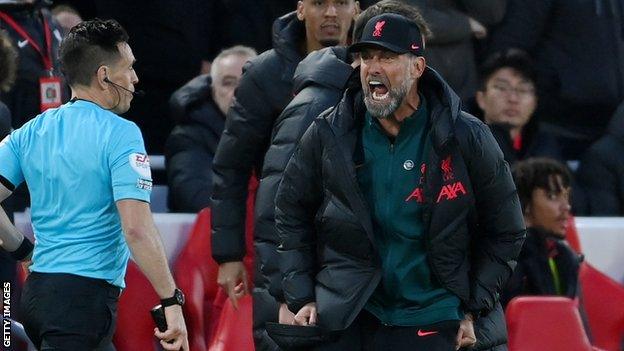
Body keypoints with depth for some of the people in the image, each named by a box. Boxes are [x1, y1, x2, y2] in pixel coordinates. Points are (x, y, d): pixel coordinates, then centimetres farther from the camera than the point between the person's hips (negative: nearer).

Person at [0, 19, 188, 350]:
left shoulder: (30, 131, 8)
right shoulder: (120, 134, -10)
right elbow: (136, 228, -17)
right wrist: (172, 302, -14)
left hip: (35, 289, 7)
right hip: (86, 295, -7)